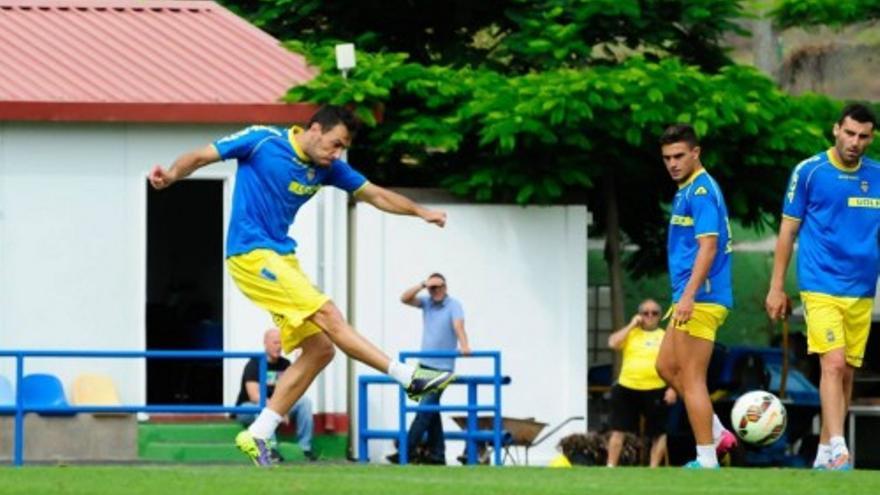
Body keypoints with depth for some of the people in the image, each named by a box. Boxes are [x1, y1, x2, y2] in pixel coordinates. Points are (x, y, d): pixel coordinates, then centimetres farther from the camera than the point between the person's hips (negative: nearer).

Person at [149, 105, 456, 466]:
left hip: (281, 258, 8)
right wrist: (172, 174, -24)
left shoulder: (327, 168, 8)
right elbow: (201, 156, -5)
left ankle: (258, 435, 1)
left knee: (319, 348, -1)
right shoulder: (261, 141, -8)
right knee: (327, 315, -17)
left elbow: (375, 194, 19)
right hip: (251, 253, -8)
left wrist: (422, 212, 12)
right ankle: (408, 377, -15)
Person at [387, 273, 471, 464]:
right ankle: (437, 453, 15)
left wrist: (464, 345, -41)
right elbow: (405, 299, -1)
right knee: (431, 409, 9)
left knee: (425, 409, -9)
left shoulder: (453, 305, -8)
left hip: (442, 366, -7)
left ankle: (407, 451, -10)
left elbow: (458, 325, -24)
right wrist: (421, 285, -13)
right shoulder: (426, 302, 9)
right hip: (425, 363, 7)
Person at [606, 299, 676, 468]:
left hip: (656, 391, -1)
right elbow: (613, 343, -6)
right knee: (618, 429, 0)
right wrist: (631, 325, -2)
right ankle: (611, 466, 3)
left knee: (658, 433, 1)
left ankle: (654, 468, 9)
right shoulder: (630, 333, 12)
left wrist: (673, 388, -8)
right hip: (627, 389, 1)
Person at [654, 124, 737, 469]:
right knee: (667, 367, 16)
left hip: (701, 299, -11)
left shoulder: (701, 191, -14)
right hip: (691, 299, 11)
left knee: (691, 378, -7)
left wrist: (689, 295, -27)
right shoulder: (685, 191, 17)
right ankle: (718, 434, 17)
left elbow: (708, 245, -22)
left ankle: (707, 460, -4)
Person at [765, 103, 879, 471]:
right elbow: (788, 231, 3)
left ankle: (825, 454, 15)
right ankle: (838, 452, -25)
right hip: (821, 286, -4)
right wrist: (776, 287, 2)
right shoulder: (809, 171, -2)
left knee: (847, 372, 6)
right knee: (833, 364, -18)